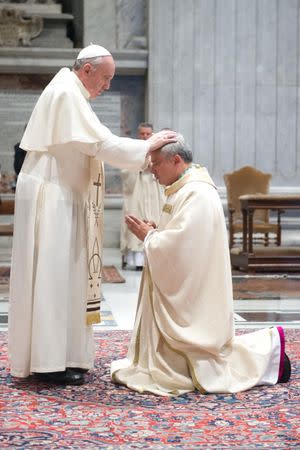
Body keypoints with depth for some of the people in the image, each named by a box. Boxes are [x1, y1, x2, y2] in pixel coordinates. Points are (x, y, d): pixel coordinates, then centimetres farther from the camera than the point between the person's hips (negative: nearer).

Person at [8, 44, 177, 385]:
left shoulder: (66, 92, 18)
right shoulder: (67, 94, -14)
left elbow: (88, 146, 20)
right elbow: (101, 143, -20)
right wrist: (148, 145, -13)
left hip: (58, 196, 10)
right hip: (51, 198, -10)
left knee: (61, 276, 11)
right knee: (52, 275, -8)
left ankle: (57, 354, 16)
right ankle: (48, 362, -3)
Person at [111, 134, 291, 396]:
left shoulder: (197, 194, -20)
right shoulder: (184, 189, 12)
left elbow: (178, 245, -25)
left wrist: (148, 236, -10)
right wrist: (152, 232, 4)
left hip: (193, 293, -10)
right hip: (181, 289, 10)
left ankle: (268, 348, 9)